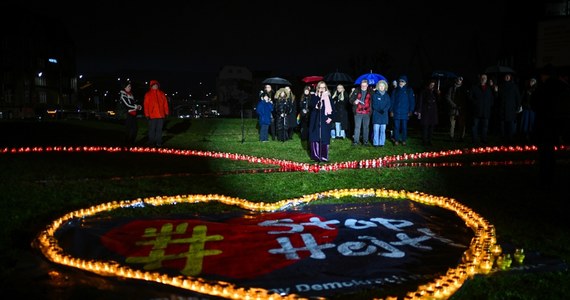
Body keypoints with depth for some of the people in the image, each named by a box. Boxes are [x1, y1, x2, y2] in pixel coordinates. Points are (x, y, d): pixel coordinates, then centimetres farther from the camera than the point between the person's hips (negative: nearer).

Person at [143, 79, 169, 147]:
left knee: (159, 129, 7)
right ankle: (151, 142, 8)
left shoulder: (162, 94, 11)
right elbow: (146, 105, -2)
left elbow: (165, 103, 12)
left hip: (161, 115, 3)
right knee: (152, 129, 0)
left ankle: (158, 142, 14)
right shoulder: (148, 94, 3)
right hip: (152, 115, -3)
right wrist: (147, 114, -9)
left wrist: (166, 112, 7)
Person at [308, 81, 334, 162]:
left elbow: (332, 108, 5)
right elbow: (311, 106, -9)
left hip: (325, 121, 0)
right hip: (315, 120, 0)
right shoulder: (314, 96, 5)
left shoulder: (328, 97, 6)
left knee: (324, 138, -2)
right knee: (315, 138, -2)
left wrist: (330, 118, -6)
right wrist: (318, 97, -17)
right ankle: (315, 155, 4)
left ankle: (324, 156, 3)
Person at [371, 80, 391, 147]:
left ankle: (382, 143, 7)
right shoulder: (375, 95, 2)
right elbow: (374, 105, -3)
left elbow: (388, 105, 3)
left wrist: (384, 110, -15)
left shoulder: (387, 95, 10)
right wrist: (379, 110, -18)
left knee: (383, 130, 2)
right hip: (376, 115, -2)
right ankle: (376, 143, 0)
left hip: (384, 115, 2)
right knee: (376, 129, -5)